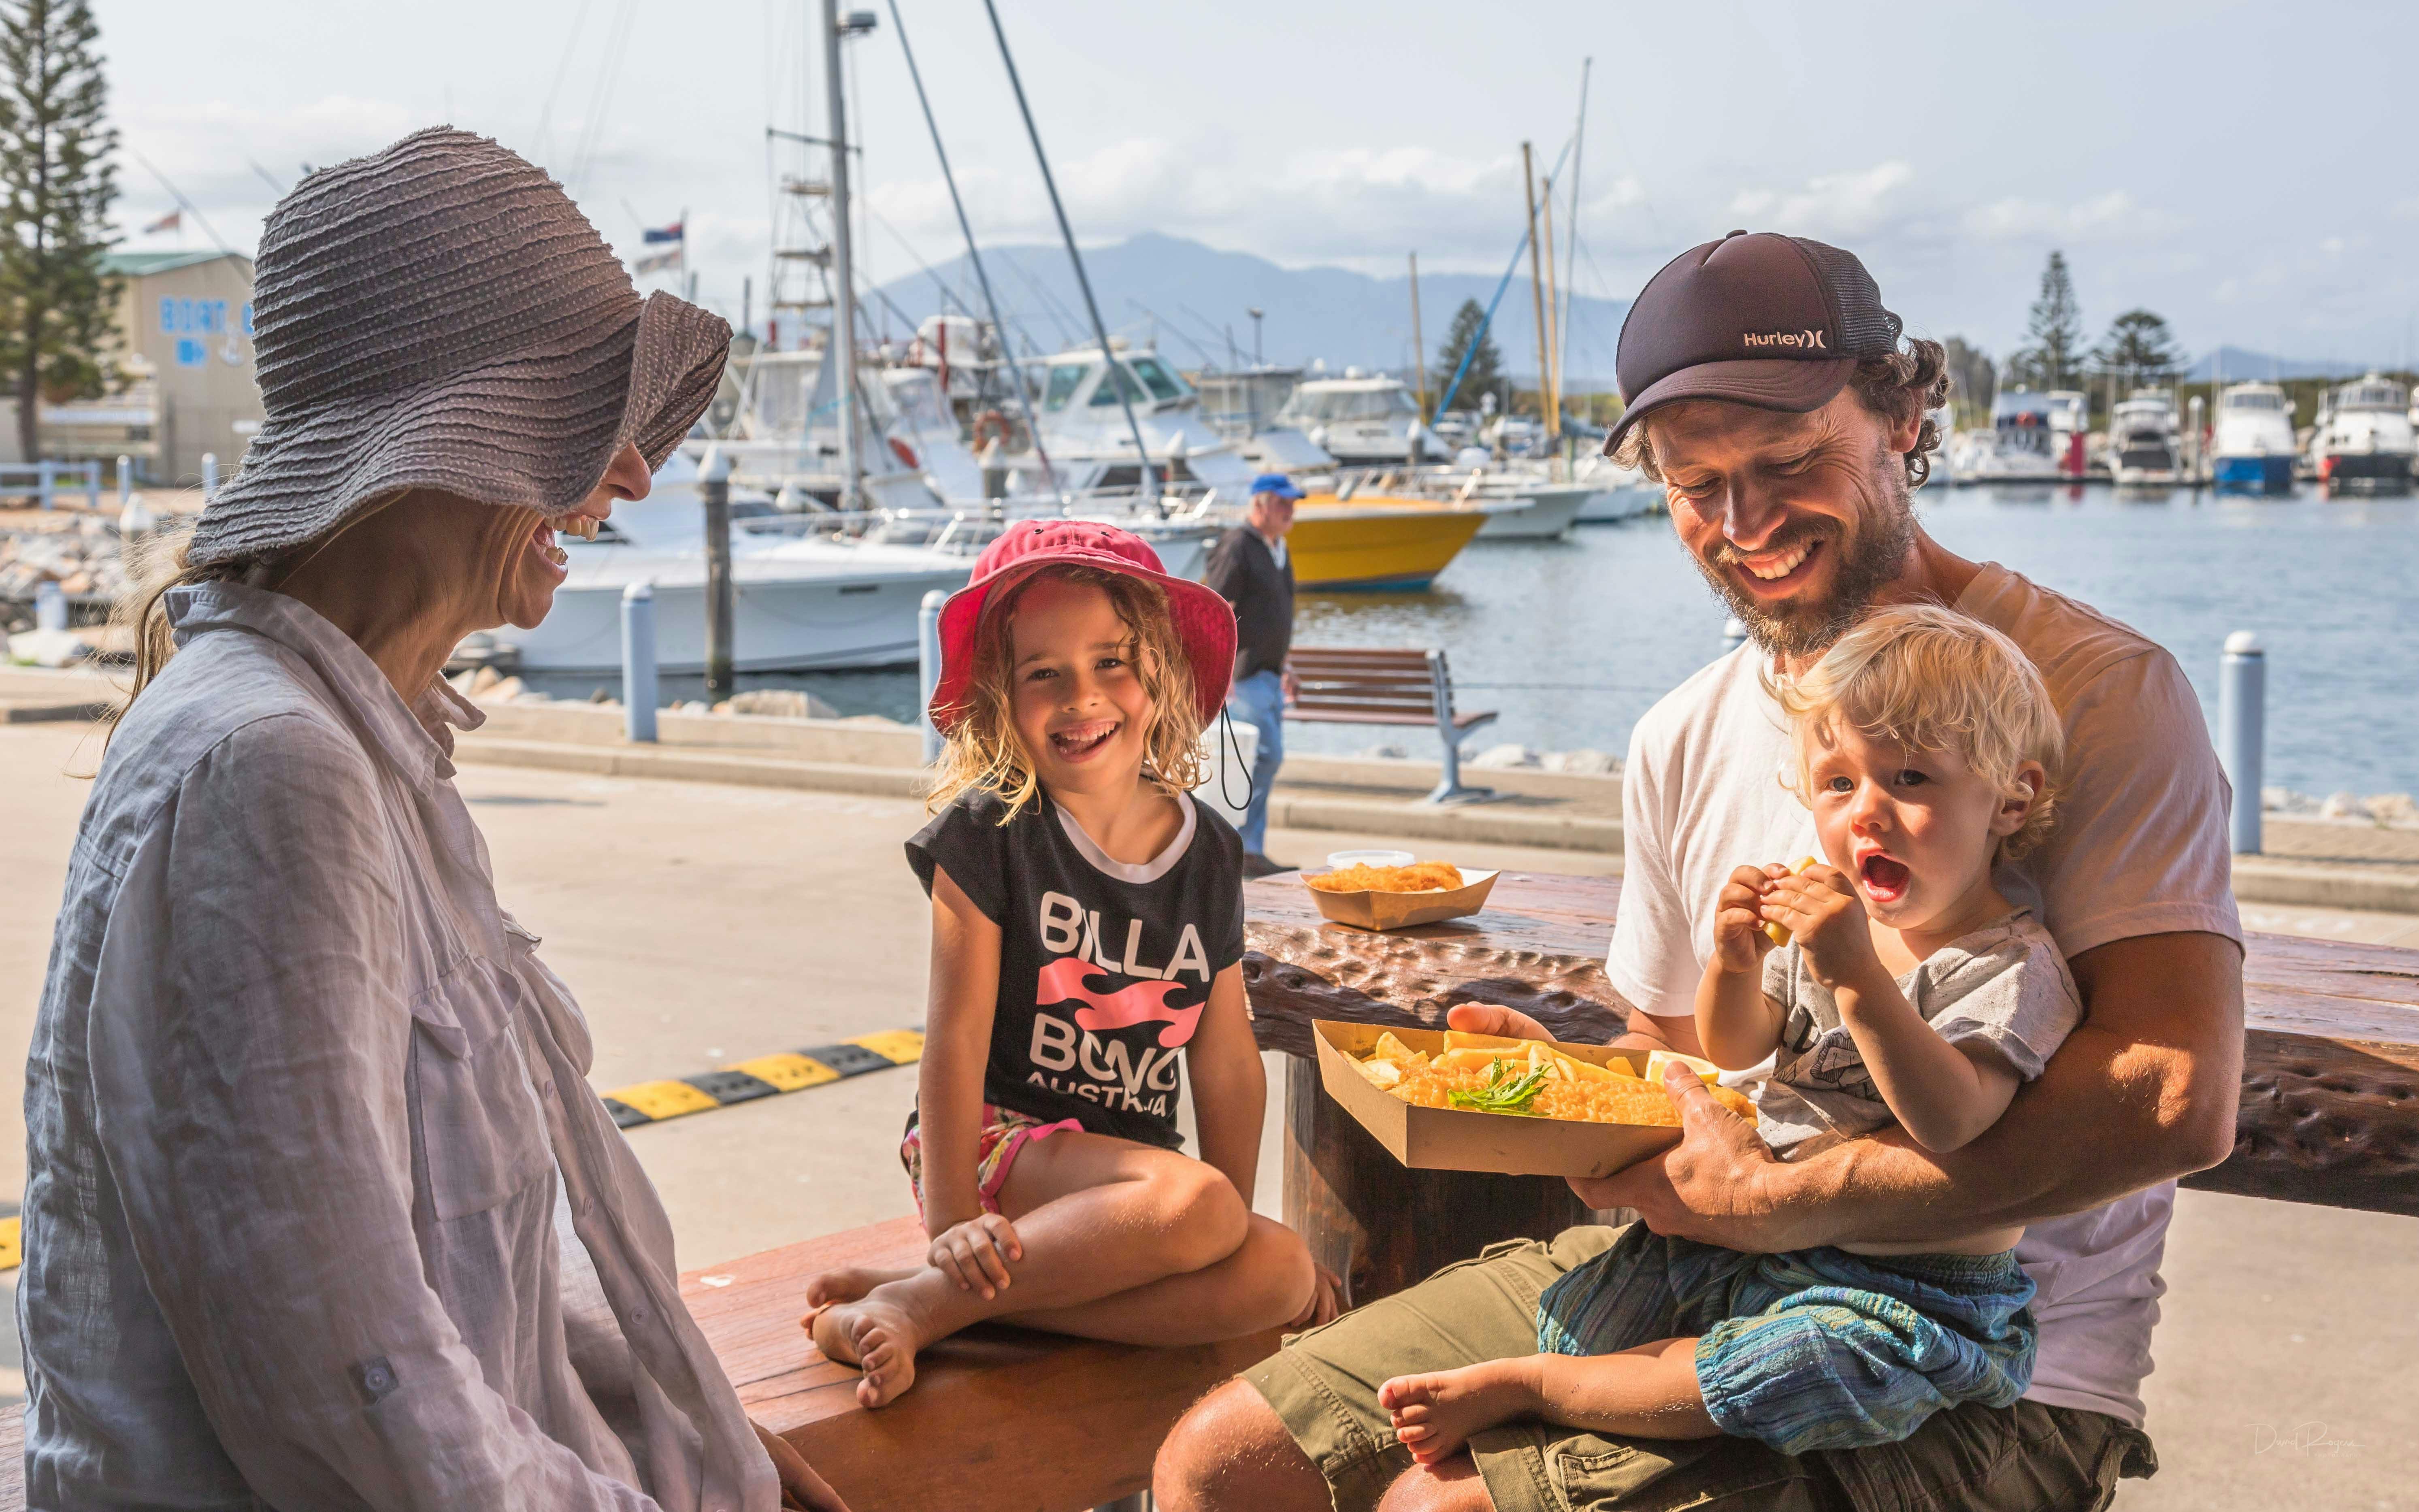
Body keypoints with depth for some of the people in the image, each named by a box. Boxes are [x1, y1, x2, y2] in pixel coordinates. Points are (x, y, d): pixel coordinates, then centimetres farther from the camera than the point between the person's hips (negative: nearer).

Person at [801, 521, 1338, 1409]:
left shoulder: (1209, 852, 5)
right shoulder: (987, 833, -9)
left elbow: (1228, 1064, 9)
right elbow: (957, 1035, -12)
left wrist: (1236, 1228, 9)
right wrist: (952, 1219, -17)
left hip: (1129, 1163, 6)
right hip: (998, 1139, -5)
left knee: (1284, 1277, -24)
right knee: (1193, 1202, -33)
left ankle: (975, 1302, -23)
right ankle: (918, 1305, -23)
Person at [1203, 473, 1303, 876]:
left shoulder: (1278, 550, 17)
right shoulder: (1237, 547, -12)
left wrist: (1286, 667, 24)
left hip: (1268, 675, 9)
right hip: (1242, 675, -9)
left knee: (1262, 762, 8)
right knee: (1267, 756, -15)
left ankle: (1250, 851, 12)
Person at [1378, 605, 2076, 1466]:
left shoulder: (2013, 966, -16)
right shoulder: (1829, 921, 6)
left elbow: (1949, 1123, -31)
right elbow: (1731, 1050, 14)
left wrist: (1857, 974, -37)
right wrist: (1735, 963, -8)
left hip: (1916, 1291, -7)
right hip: (1764, 1236, 8)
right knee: (1576, 1313, 3)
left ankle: (1522, 1386, -24)